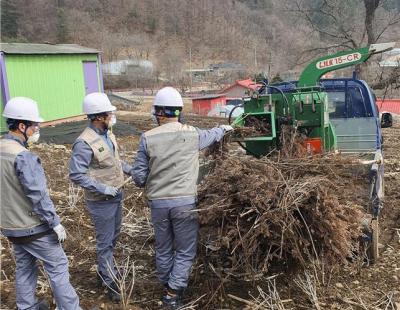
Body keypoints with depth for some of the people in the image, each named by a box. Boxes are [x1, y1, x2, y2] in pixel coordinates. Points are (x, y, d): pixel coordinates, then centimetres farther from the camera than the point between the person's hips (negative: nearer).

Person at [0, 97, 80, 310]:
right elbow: (38, 195, -25)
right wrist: (55, 223, -16)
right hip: (33, 226, -8)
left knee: (24, 267, 21)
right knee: (57, 266, 4)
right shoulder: (23, 156, -25)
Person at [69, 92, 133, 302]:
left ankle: (104, 270, 42)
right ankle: (110, 282, 20)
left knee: (113, 236, 22)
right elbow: (76, 175, -25)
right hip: (101, 201, -8)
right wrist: (103, 188, -26)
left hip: (116, 195, 9)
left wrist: (131, 170, 8)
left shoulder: (107, 134, 2)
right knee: (105, 241, 5)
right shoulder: (85, 143, -25)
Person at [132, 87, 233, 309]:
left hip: (158, 203, 2)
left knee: (163, 248, 20)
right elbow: (213, 135, 19)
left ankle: (167, 285, 38)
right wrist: (225, 128, 41)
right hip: (185, 202, -2)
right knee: (185, 250, 13)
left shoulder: (148, 138, -6)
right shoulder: (193, 134, -4)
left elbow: (138, 177, -4)